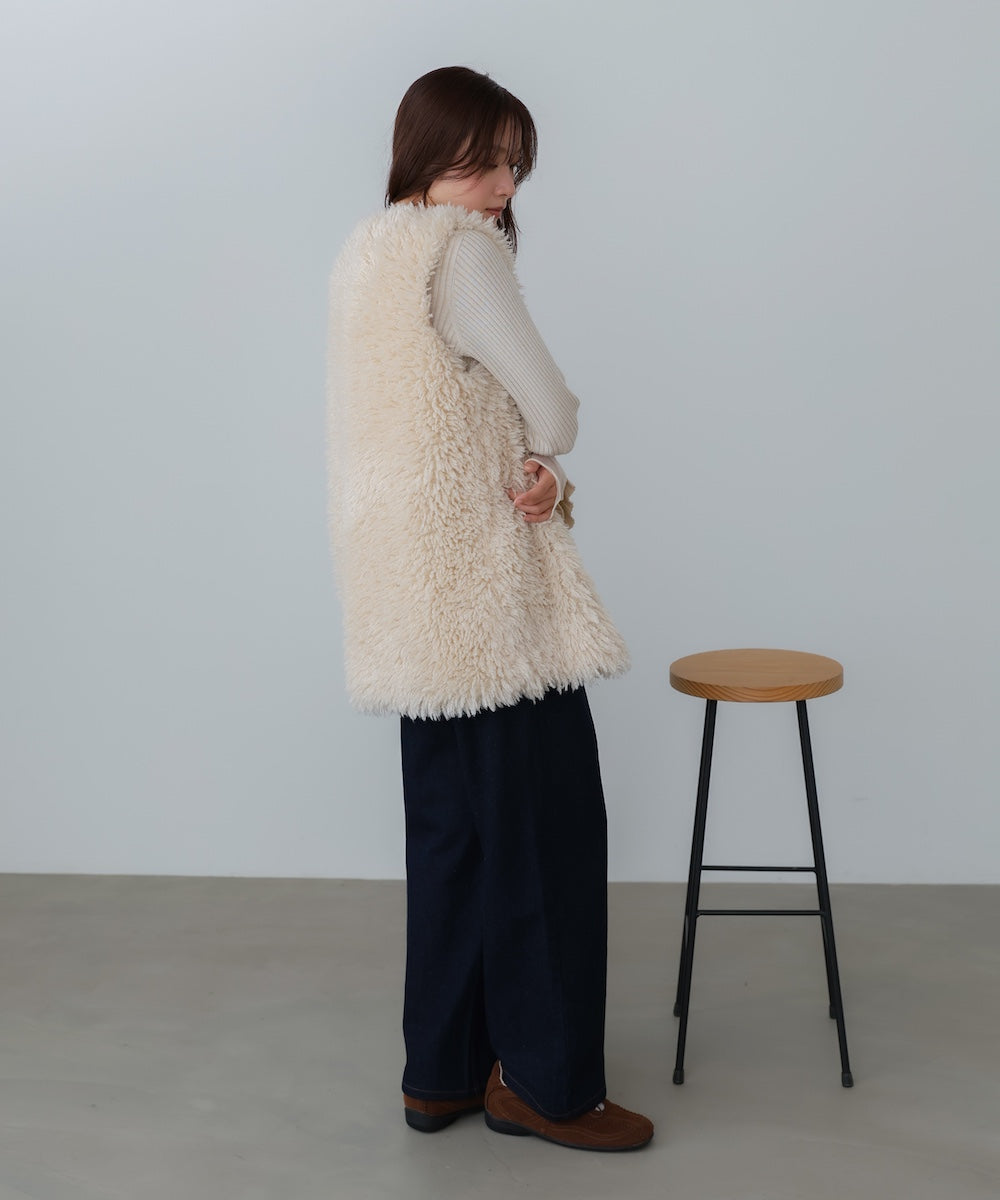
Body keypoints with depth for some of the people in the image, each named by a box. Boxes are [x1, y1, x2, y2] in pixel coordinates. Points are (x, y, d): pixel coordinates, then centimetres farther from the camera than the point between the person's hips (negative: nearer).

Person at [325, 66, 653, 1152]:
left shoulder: (363, 254, 16)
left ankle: (444, 1072, 23)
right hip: (488, 586, -9)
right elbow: (553, 408, -12)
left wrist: (534, 476, -2)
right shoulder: (461, 248, -13)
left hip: (416, 597, 10)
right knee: (545, 824, 0)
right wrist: (544, 464, 10)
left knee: (452, 825, 14)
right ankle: (545, 1081, 11)